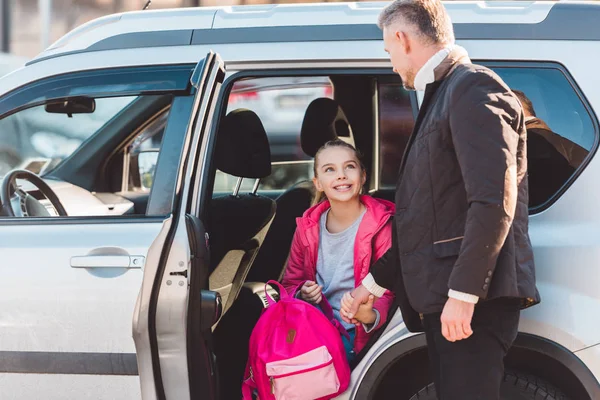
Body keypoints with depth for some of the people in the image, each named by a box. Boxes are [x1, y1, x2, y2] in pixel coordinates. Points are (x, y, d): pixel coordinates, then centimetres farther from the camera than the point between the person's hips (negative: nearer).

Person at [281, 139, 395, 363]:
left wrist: (371, 316, -31)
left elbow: (389, 292, -7)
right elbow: (290, 284, 19)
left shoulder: (381, 226, -6)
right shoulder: (308, 227, 8)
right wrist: (302, 294, -7)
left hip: (355, 335, -4)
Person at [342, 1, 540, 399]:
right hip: (446, 296, 10)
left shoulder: (473, 88, -9)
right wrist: (374, 282, 29)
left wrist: (463, 293, -23)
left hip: (472, 296, -10)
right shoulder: (442, 95, 21)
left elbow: (493, 202, -20)